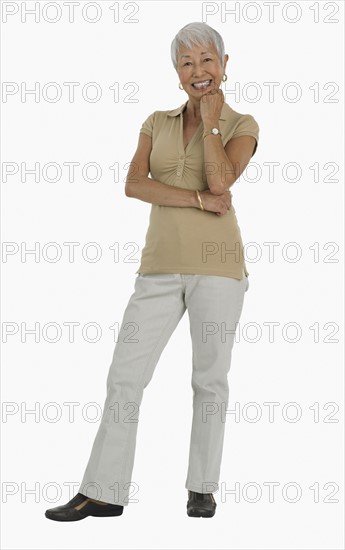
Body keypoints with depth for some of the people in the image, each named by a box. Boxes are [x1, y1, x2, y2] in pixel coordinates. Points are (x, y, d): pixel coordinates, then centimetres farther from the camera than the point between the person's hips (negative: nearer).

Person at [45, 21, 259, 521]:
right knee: (125, 376, -1)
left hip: (216, 265, -3)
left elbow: (220, 182, -16)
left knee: (210, 379, 4)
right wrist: (198, 199, -14)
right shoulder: (158, 123, 13)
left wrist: (210, 118, -6)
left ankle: (203, 488, 18)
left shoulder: (242, 125, 4)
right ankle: (103, 492, 7)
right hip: (161, 268, 3)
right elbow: (133, 184, -3)